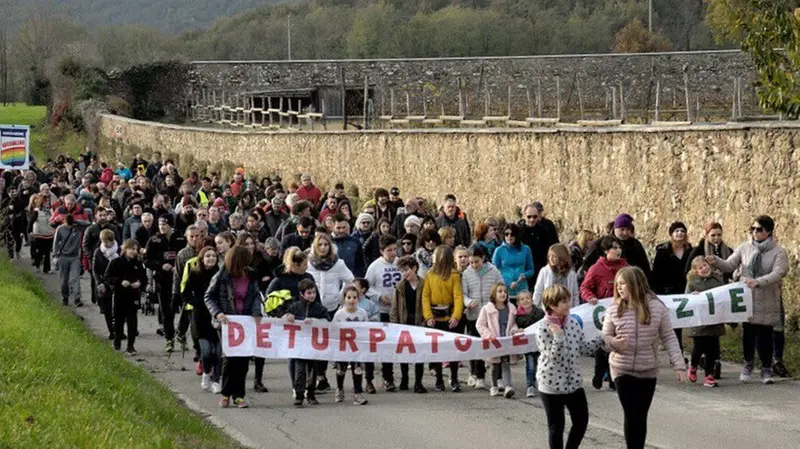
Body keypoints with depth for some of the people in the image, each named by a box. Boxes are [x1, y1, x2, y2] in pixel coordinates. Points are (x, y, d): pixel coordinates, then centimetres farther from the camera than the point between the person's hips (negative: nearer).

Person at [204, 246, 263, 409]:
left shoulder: (251, 278, 4)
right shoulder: (221, 277, -6)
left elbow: (256, 296, 10)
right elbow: (208, 297, 0)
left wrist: (256, 312, -8)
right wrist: (217, 313, -14)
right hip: (228, 322, -3)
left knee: (243, 360, 2)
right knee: (230, 358, -5)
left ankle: (238, 395, 11)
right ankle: (226, 394, 11)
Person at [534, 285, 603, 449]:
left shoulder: (573, 322, 2)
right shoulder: (542, 328, -15)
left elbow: (583, 348, 7)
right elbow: (553, 358, -21)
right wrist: (558, 337, -33)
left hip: (574, 382, 6)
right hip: (552, 384, -6)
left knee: (581, 420, 11)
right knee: (556, 426, 4)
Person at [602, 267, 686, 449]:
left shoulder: (656, 307, -10)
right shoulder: (614, 309, -7)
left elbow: (669, 337, -5)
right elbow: (605, 336, 3)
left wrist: (678, 364, -10)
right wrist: (614, 342, -21)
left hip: (648, 370, 0)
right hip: (622, 369, 0)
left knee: (641, 416, 9)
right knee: (631, 415, -6)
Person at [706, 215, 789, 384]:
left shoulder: (778, 252, -6)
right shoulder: (744, 248, 3)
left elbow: (778, 273, -19)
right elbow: (729, 265, 2)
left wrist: (758, 282, -33)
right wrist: (715, 261, -18)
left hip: (767, 302, -2)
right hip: (746, 299, 2)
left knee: (765, 335, 2)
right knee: (748, 332, 9)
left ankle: (766, 369, 16)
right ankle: (748, 364, 28)